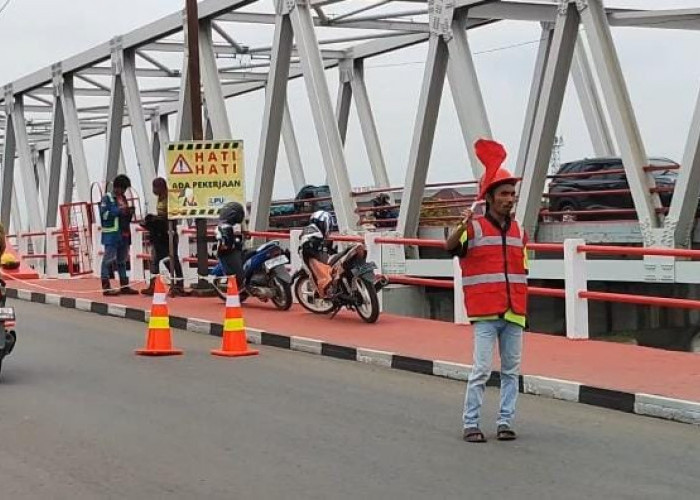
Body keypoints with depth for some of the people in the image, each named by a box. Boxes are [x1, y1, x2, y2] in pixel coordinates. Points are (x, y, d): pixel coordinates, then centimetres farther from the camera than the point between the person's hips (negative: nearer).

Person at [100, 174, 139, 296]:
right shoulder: (106, 198, -5)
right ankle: (106, 286, -8)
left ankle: (124, 286, 18)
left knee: (122, 261, 13)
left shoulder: (123, 198, 18)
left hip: (124, 234, 8)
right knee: (109, 260, -8)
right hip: (111, 234, -8)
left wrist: (129, 213, 5)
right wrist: (118, 211, -19)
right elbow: (104, 215, -15)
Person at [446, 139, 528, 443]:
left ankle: (505, 422, 16)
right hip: (485, 313, -5)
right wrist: (462, 226, -39)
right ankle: (471, 424, 1)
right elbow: (451, 246, -25)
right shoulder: (475, 227, -5)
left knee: (511, 370, 8)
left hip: (514, 314, 5)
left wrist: (521, 306, 14)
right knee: (482, 369, -6)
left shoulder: (519, 231, 12)